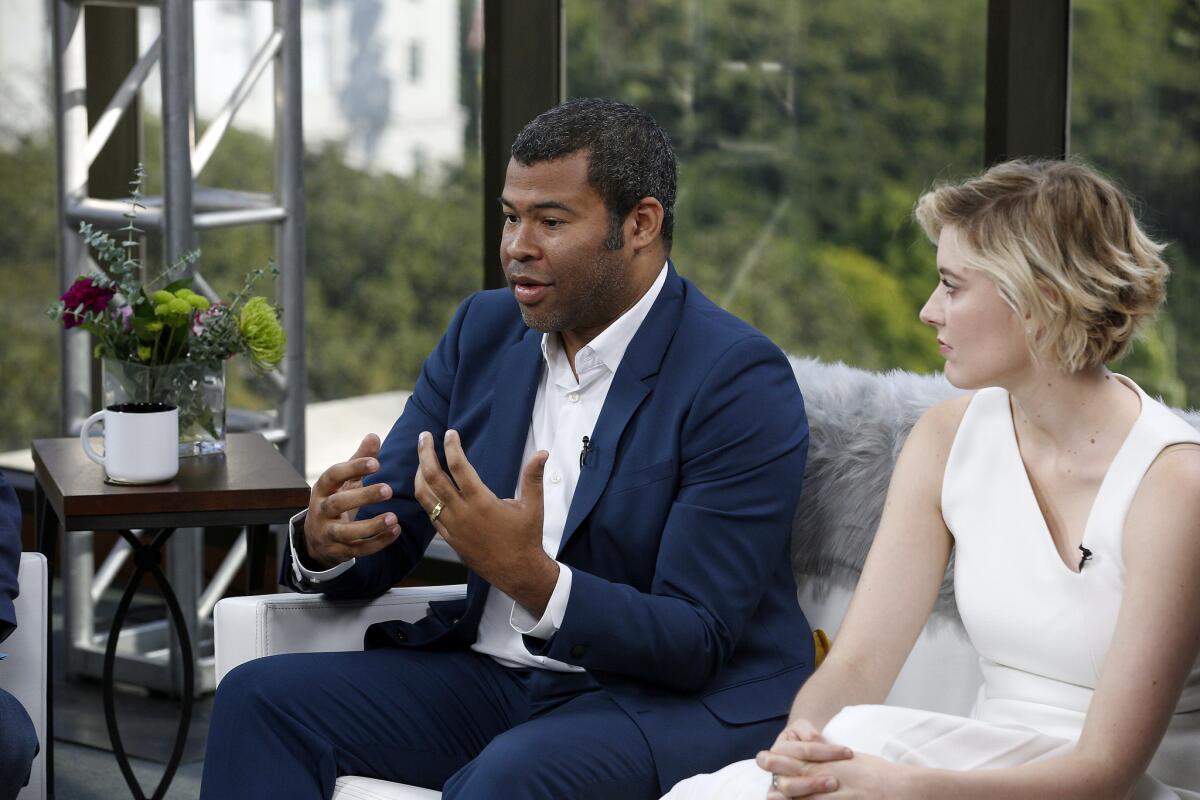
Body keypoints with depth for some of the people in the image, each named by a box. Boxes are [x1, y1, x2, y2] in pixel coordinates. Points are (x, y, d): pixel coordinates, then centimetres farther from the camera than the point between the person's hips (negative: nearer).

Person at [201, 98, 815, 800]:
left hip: (682, 700, -6)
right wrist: (325, 542, -19)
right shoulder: (483, 330, 7)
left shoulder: (744, 380, -14)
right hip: (494, 673, 7)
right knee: (259, 697, -12)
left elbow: (696, 644, -19)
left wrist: (533, 579, -34)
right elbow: (383, 544, 6)